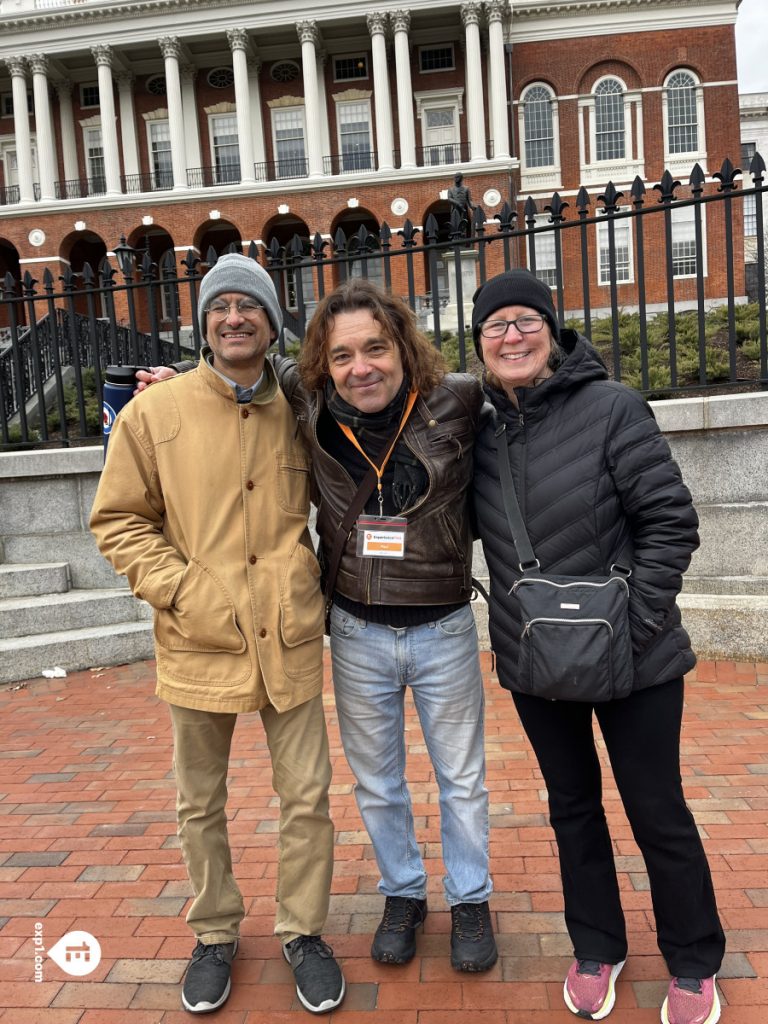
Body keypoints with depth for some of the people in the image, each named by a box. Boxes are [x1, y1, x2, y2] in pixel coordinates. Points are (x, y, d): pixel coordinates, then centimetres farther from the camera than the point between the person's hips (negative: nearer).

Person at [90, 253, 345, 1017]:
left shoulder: (298, 412, 2)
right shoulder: (155, 412, -5)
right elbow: (118, 522, -1)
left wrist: (311, 577, 5)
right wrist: (185, 590, -12)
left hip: (288, 639, 1)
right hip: (199, 643, -1)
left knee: (307, 796, 10)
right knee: (200, 803, 16)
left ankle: (302, 931, 34)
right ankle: (214, 935, 39)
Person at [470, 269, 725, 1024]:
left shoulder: (611, 408, -13)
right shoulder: (481, 429, 0)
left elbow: (671, 522, -13)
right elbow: (472, 530, 13)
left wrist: (635, 624, -17)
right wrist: (517, 621, 2)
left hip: (631, 658, -4)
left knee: (656, 811, 11)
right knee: (572, 807, 18)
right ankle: (596, 949, 40)